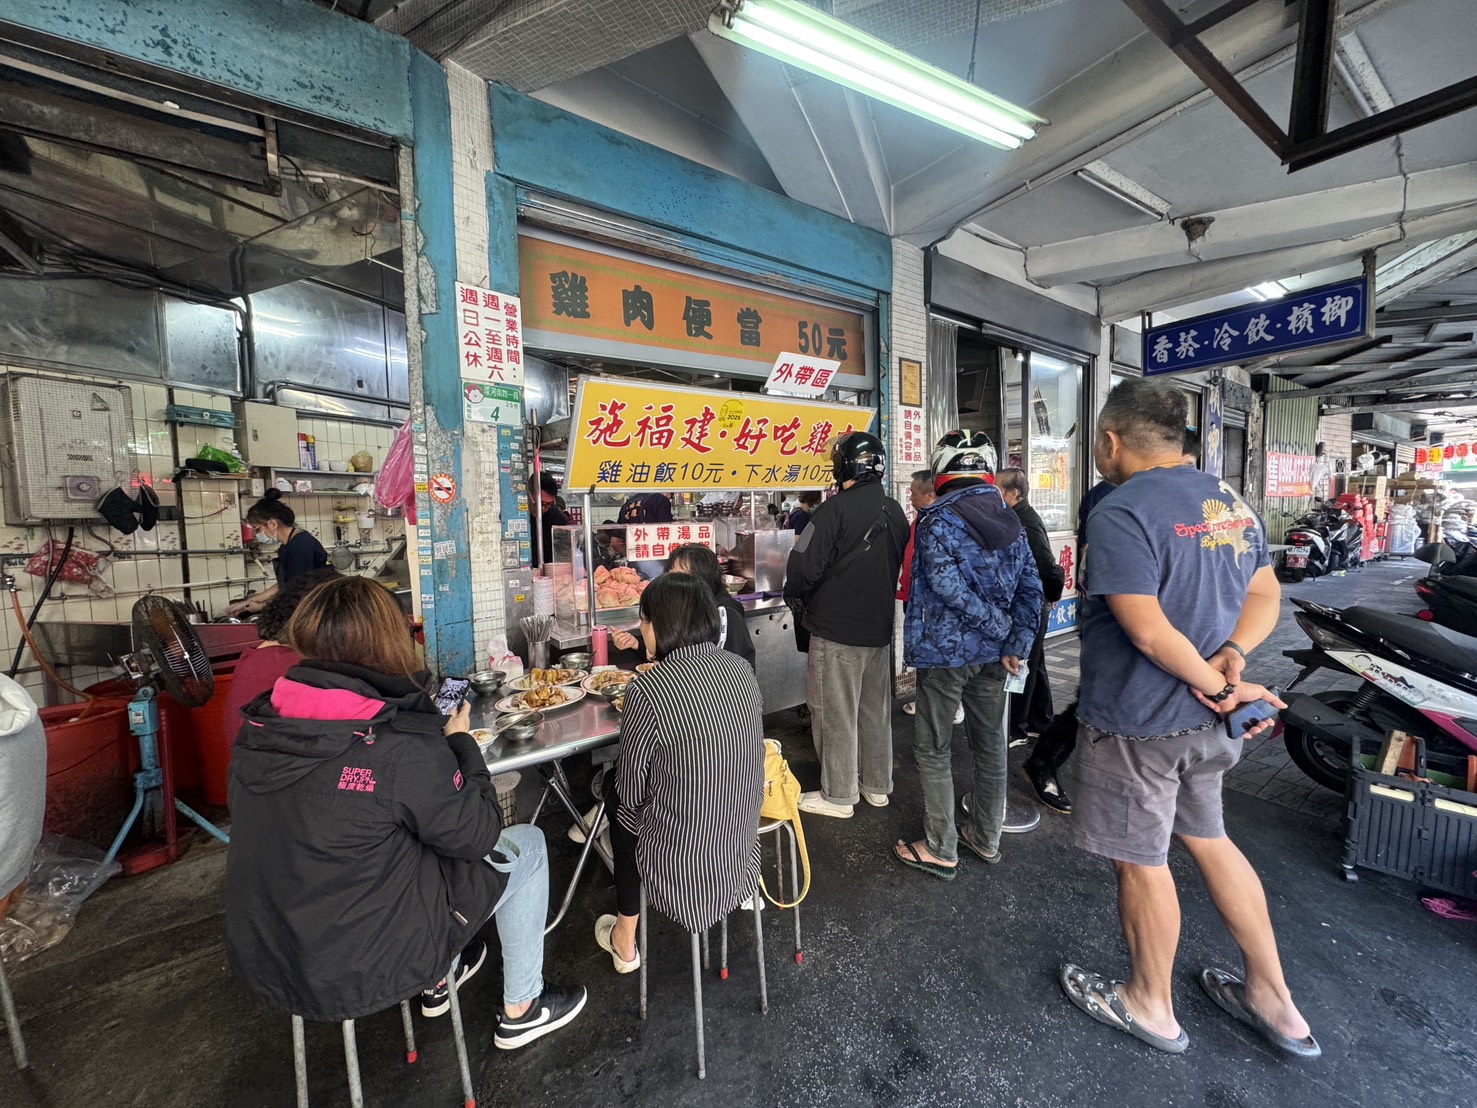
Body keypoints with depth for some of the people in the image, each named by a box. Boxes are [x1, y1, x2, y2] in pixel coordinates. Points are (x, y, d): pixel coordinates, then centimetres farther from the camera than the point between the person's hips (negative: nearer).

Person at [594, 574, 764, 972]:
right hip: (743, 848, 6)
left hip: (684, 864, -5)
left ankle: (625, 941, 38)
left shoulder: (648, 689, -24)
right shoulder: (742, 670, -5)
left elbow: (631, 790, -11)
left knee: (621, 794, 22)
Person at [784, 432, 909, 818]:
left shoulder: (838, 508, -17)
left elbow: (804, 565, -19)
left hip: (837, 628, -7)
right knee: (876, 709, 17)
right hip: (880, 627, 8)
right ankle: (877, 786, 31)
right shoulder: (895, 510, 6)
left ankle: (838, 795, 17)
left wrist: (795, 595, 0)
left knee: (836, 714, 5)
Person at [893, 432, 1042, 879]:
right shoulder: (1010, 520, 5)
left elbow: (948, 587, -23)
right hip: (993, 655, 7)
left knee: (933, 750, 8)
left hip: (945, 651, -6)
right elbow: (1031, 587, 0)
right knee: (991, 745, 18)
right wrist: (1016, 641, -3)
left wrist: (999, 625, -13)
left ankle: (941, 850, 18)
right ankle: (986, 838, 34)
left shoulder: (937, 520, -14)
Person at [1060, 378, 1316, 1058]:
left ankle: (1151, 1007, 34)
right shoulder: (1231, 502, 6)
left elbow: (1148, 631, -27)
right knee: (1208, 841, 26)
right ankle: (1274, 1001, 40)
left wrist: (1219, 686, -13)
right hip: (1205, 721, 8)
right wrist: (1230, 657, -4)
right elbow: (1265, 596, 11)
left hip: (1136, 723, -8)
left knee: (1141, 862, 12)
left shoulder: (1119, 515, -22)